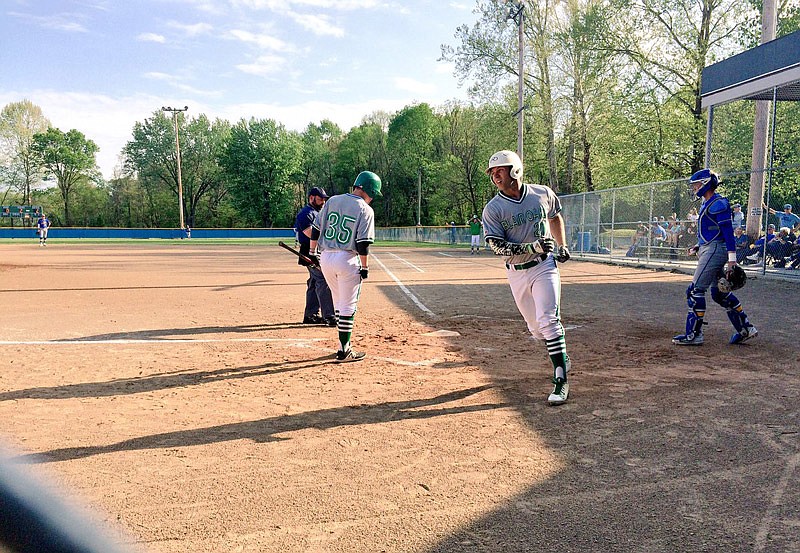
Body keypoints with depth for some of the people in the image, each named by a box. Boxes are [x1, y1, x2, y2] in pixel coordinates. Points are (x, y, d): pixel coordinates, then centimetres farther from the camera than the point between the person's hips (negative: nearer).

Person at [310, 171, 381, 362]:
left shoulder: (332, 201, 8)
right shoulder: (365, 210, -8)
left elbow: (316, 229, 7)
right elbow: (363, 243, -13)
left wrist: (312, 252, 14)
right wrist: (365, 267, -5)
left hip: (325, 257, 6)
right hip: (347, 259, -6)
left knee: (339, 302, 20)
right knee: (348, 306, 4)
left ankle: (344, 343, 27)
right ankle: (343, 351, 8)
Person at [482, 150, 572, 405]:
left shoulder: (543, 193, -1)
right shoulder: (492, 209, -7)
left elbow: (555, 216, 20)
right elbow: (497, 246, -14)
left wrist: (561, 246, 13)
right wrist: (531, 247, -25)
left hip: (544, 266, -1)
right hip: (516, 273, 2)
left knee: (548, 321, -13)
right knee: (535, 327, 12)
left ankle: (561, 380, -6)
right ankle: (562, 356, 40)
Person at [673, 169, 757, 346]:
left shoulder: (718, 203, -13)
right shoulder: (707, 204, 17)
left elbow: (728, 231, -18)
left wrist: (731, 260, -21)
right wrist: (697, 247, 14)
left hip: (714, 251, -10)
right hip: (709, 250, 10)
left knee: (695, 290, -9)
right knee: (719, 293, 14)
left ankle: (694, 334, -4)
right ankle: (746, 329, 23)